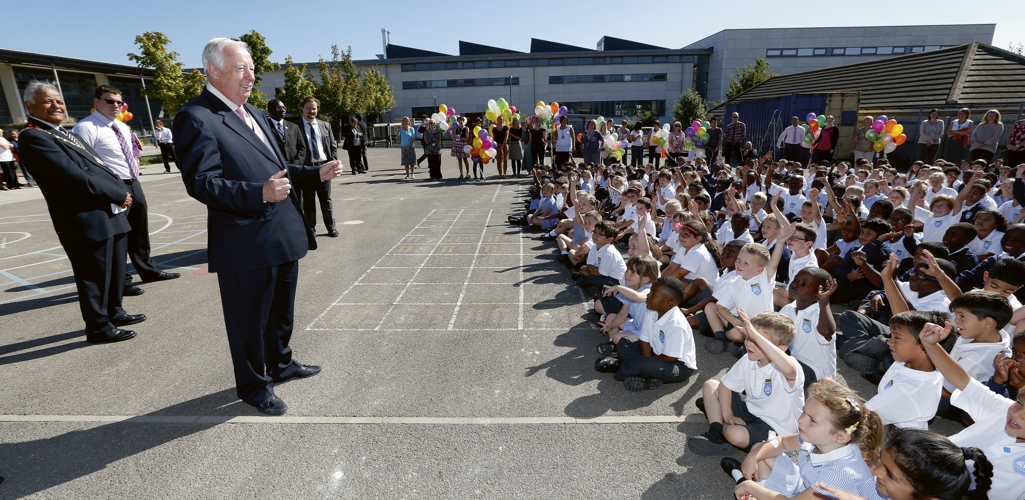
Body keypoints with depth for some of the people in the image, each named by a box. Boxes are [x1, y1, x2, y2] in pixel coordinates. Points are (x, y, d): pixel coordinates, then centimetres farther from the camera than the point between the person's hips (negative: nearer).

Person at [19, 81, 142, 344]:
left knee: (115, 271, 19)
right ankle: (98, 327, 14)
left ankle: (114, 312, 34)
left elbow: (100, 167, 16)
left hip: (111, 214, 9)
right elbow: (77, 177, -19)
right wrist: (119, 195, -13)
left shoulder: (67, 134, 20)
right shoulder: (34, 137, -10)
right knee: (95, 277, 1)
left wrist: (122, 192, -2)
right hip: (88, 221, -9)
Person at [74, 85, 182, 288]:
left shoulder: (123, 127, 14)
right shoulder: (86, 128, -12)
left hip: (134, 184, 8)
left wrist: (135, 172, 16)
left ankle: (149, 270, 31)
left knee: (140, 231, 17)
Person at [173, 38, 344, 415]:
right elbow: (201, 182, -21)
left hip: (283, 236, 9)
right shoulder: (197, 118, -13)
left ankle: (281, 364, 44)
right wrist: (260, 193, -35)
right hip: (246, 244, -9)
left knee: (281, 310, 23)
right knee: (250, 320, 9)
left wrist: (316, 173, 9)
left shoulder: (249, 112, 16)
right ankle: (254, 385, 29)